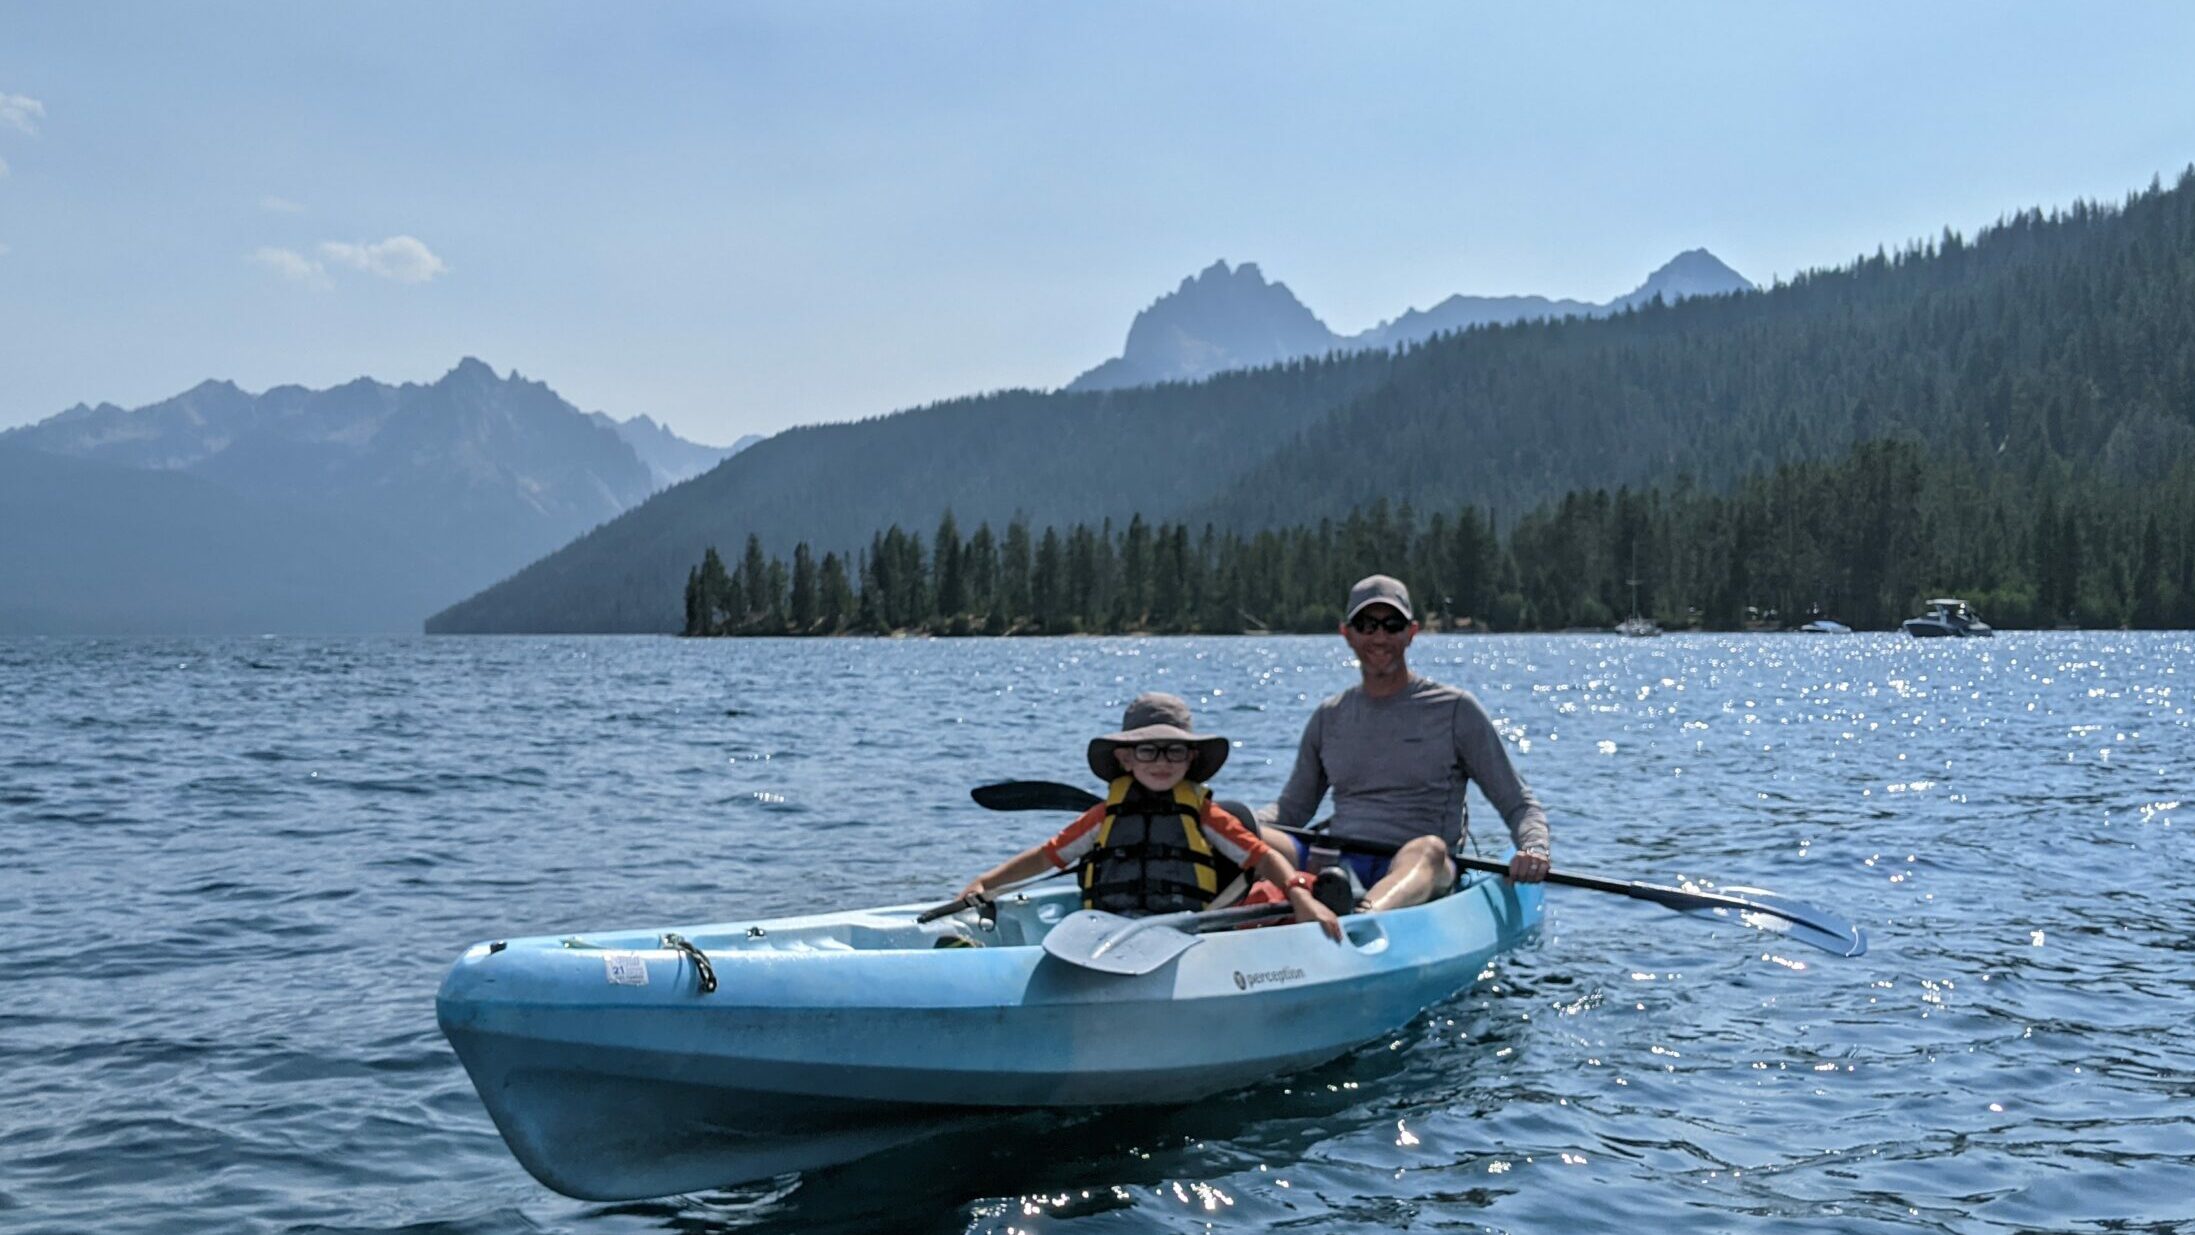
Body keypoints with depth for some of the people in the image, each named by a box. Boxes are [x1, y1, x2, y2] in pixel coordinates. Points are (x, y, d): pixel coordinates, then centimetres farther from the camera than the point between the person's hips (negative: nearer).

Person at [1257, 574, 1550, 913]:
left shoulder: (1455, 709, 9)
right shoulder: (1328, 718, 19)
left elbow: (1519, 804, 9)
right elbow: (1291, 810, 26)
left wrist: (1534, 848, -14)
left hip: (1416, 873, -3)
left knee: (1428, 848, -40)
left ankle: (1364, 916, -71)